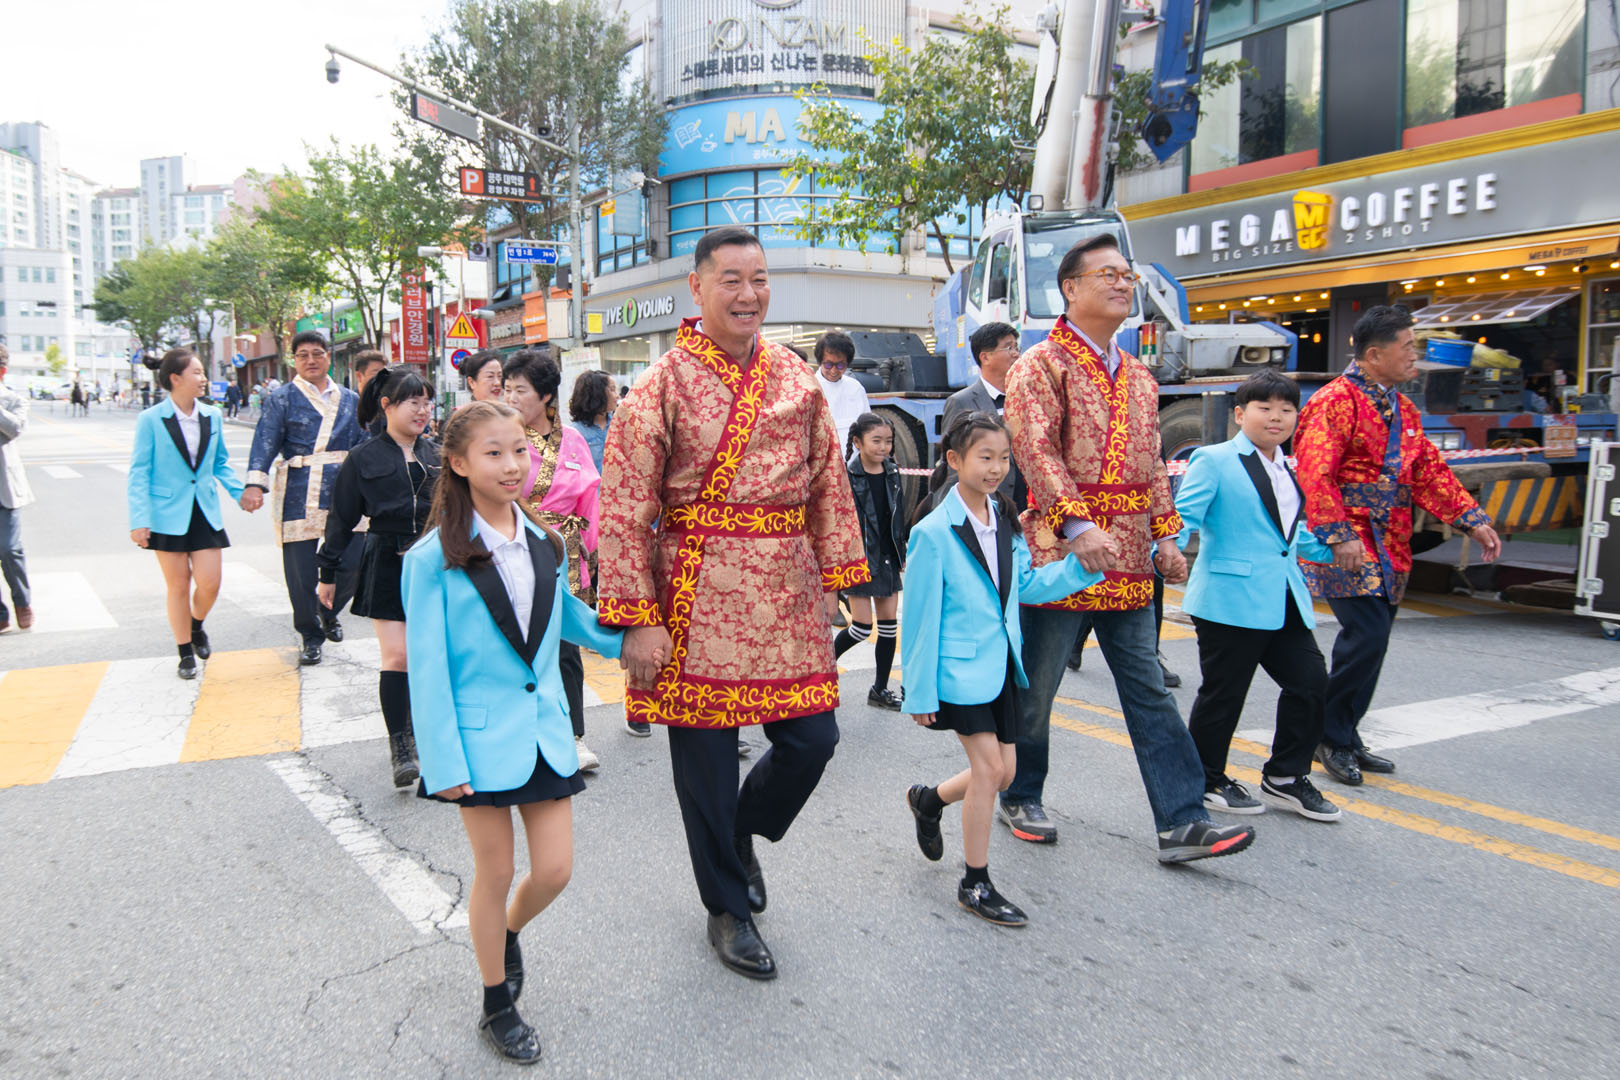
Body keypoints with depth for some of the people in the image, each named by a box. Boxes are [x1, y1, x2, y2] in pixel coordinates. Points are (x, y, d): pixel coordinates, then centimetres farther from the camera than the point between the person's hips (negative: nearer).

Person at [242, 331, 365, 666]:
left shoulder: (349, 399, 14)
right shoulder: (282, 398, 4)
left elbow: (362, 444, 18)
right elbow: (265, 442, -5)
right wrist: (256, 484, -18)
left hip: (343, 492, 3)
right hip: (298, 495, -2)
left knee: (353, 562, -4)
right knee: (300, 570, 1)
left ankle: (329, 611, 27)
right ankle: (310, 636, 19)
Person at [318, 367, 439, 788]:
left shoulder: (437, 455, 8)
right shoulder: (364, 458, 0)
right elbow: (342, 519, 3)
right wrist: (327, 573, 4)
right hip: (386, 566, -3)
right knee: (396, 656, -6)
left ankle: (417, 734, 24)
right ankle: (400, 747, 2)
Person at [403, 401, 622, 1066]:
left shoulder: (545, 546, 4)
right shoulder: (434, 559, -12)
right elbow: (428, 667, -11)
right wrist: (443, 761, -13)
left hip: (543, 730, 5)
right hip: (482, 737, -4)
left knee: (555, 868, 7)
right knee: (495, 872, 8)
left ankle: (508, 931, 41)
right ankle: (497, 1005, 30)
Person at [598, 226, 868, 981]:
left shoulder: (796, 380, 8)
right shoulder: (664, 385, -6)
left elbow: (829, 483, 13)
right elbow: (624, 508, -10)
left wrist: (835, 578, 7)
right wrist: (637, 619, -13)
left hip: (787, 593, 4)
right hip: (700, 597, -4)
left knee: (812, 740, 6)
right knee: (707, 760, 6)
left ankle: (744, 832, 37)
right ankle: (728, 910, 27)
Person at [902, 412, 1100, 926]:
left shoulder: (1005, 520, 4)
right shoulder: (934, 532, -15)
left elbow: (1026, 585, 11)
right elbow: (921, 617, -13)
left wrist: (1079, 566, -4)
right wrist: (920, 692, -11)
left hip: (1000, 664, 7)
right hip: (960, 668, -7)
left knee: (1002, 772, 11)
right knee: (989, 769, -5)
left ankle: (928, 800, 39)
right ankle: (975, 884, 12)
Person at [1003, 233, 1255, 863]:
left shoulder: (1138, 377, 18)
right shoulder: (1041, 366, -5)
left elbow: (1152, 464, 20)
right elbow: (1035, 451, -17)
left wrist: (1165, 535, 12)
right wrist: (1077, 524, -26)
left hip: (1127, 560, 7)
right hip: (1060, 552, -6)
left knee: (1148, 691, 5)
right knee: (1035, 688, 6)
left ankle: (1181, 824, 8)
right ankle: (1021, 799, 25)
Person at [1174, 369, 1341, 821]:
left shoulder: (1288, 471, 17)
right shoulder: (1214, 461, -6)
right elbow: (1183, 517, -12)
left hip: (1284, 602, 8)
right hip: (1229, 600, -7)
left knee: (1311, 680, 7)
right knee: (1223, 692, 3)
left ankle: (1285, 777, 24)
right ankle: (1206, 780, 21)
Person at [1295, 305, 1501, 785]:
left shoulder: (1402, 408, 18)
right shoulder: (1334, 402, -10)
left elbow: (1429, 471, 20)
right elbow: (1316, 477, -19)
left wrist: (1472, 520, 12)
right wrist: (1340, 536, -26)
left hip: (1390, 546, 9)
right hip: (1347, 544, -9)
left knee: (1372, 640, 9)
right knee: (1367, 634, -16)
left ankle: (1345, 738, 21)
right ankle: (1330, 735, 1)